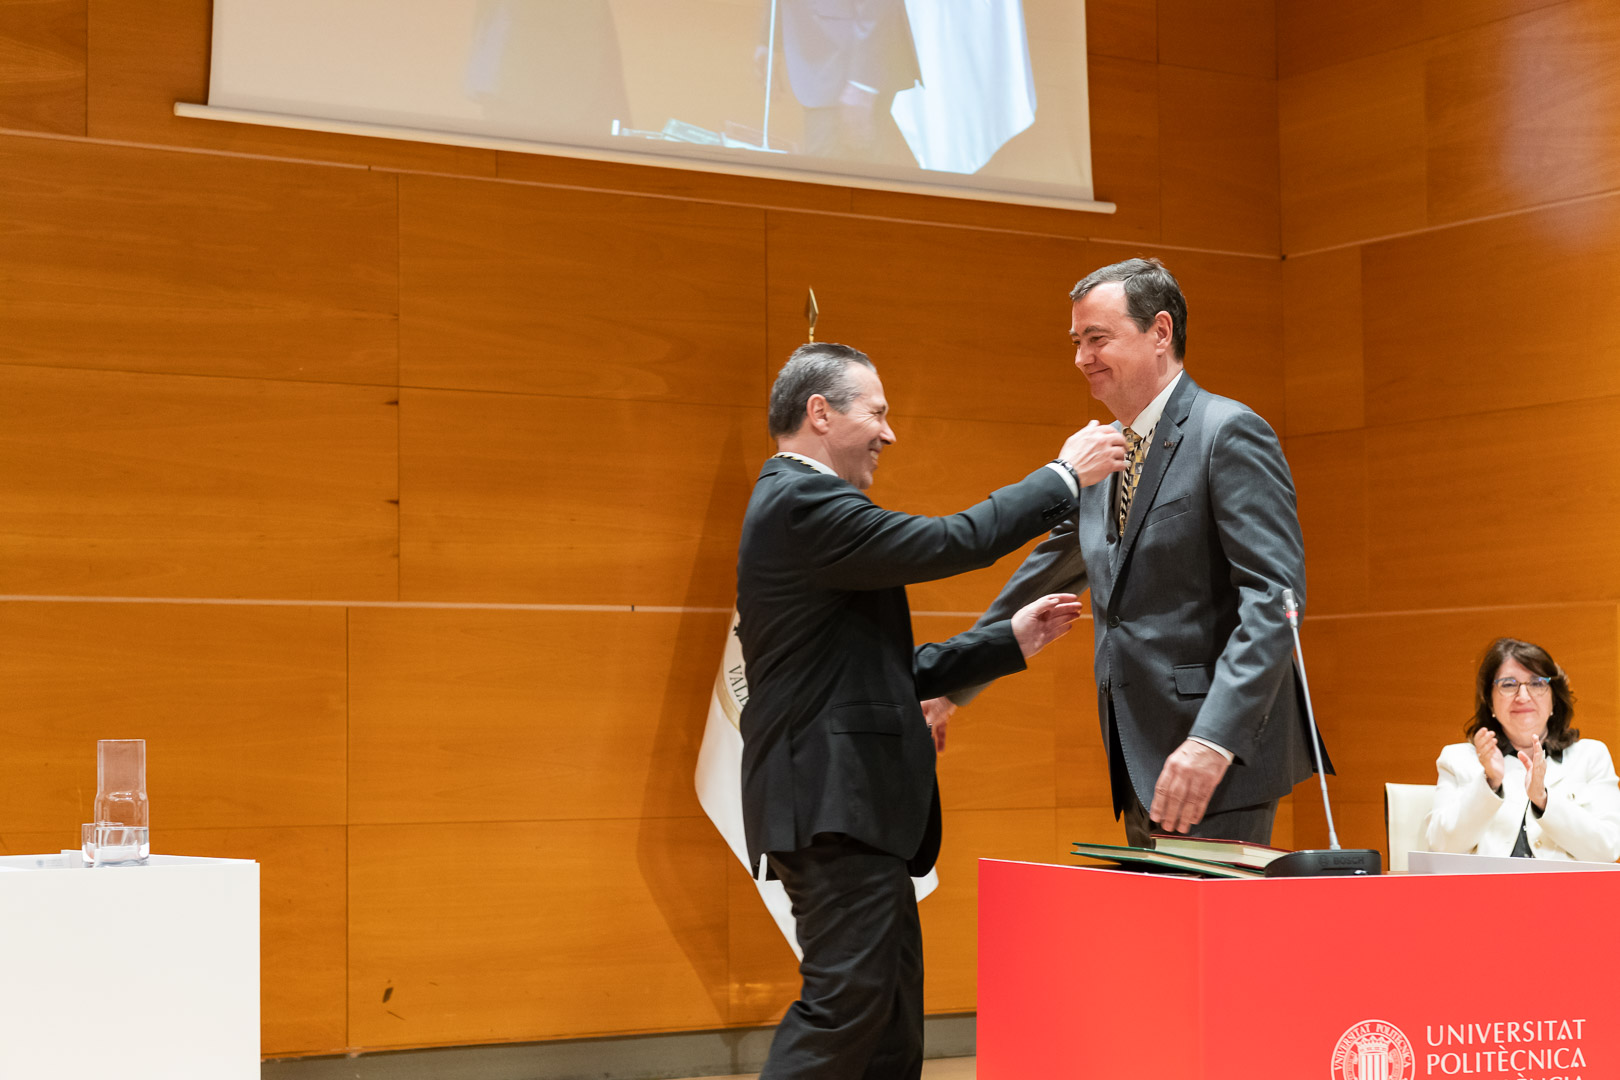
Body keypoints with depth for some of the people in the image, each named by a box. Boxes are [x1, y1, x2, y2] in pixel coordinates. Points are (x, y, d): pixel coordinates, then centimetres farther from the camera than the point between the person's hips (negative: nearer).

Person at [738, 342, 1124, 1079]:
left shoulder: (801, 506, 21)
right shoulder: (801, 503, -13)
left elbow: (886, 672, 21)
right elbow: (952, 544, -17)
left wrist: (1009, 640, 16)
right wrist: (1065, 476, -6)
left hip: (849, 808, 11)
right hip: (835, 805, -11)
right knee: (845, 1004, -13)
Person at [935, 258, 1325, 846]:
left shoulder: (1229, 433, -10)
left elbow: (1274, 597, -19)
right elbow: (1044, 580, 27)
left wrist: (1214, 739, -28)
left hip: (1221, 763, -8)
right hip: (1142, 771, 8)